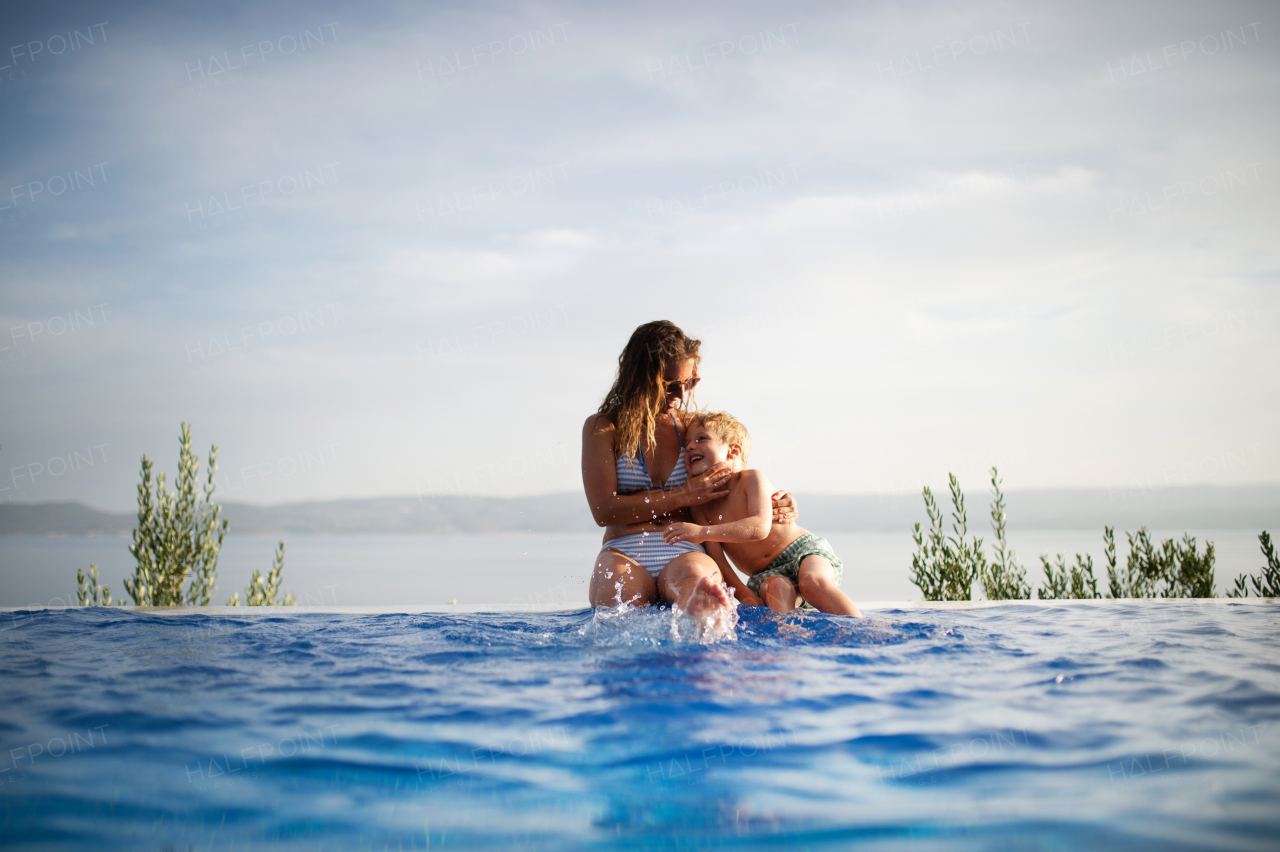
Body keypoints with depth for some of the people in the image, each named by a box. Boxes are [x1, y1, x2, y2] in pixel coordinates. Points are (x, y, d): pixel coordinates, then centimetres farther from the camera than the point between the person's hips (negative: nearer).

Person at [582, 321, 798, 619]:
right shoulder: (602, 428, 11)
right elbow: (604, 509, 0)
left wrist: (773, 505, 11)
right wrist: (685, 495, -2)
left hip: (686, 553, -1)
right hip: (624, 553, 1)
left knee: (690, 577, -44)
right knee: (618, 592, -42)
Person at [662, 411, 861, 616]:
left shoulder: (753, 479, -13)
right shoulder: (699, 507, -1)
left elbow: (760, 527, -31)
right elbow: (715, 558, -7)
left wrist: (703, 532, -41)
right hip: (764, 574, 3)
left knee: (813, 581, -35)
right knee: (776, 588, -33)